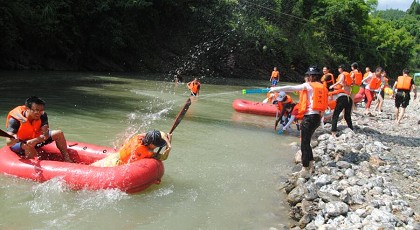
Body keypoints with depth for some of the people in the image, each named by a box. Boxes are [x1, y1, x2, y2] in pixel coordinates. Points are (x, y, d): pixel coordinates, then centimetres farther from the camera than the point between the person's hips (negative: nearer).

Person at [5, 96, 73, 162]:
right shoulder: (15, 120, -29)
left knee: (59, 133, -9)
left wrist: (34, 141, -46)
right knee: (28, 146, -40)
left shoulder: (42, 116, -18)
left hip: (36, 139, 5)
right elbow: (8, 143, -36)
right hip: (19, 143, -5)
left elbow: (45, 135, -26)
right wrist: (13, 140, -60)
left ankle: (66, 159, -5)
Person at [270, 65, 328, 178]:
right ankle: (310, 165, 26)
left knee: (304, 143, -2)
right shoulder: (322, 87, 14)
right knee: (306, 142, 20)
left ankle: (305, 170, 1)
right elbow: (324, 104, 17)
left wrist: (276, 89, 0)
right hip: (317, 117, 8)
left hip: (309, 117, -8)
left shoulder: (308, 85, -7)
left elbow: (291, 88, -6)